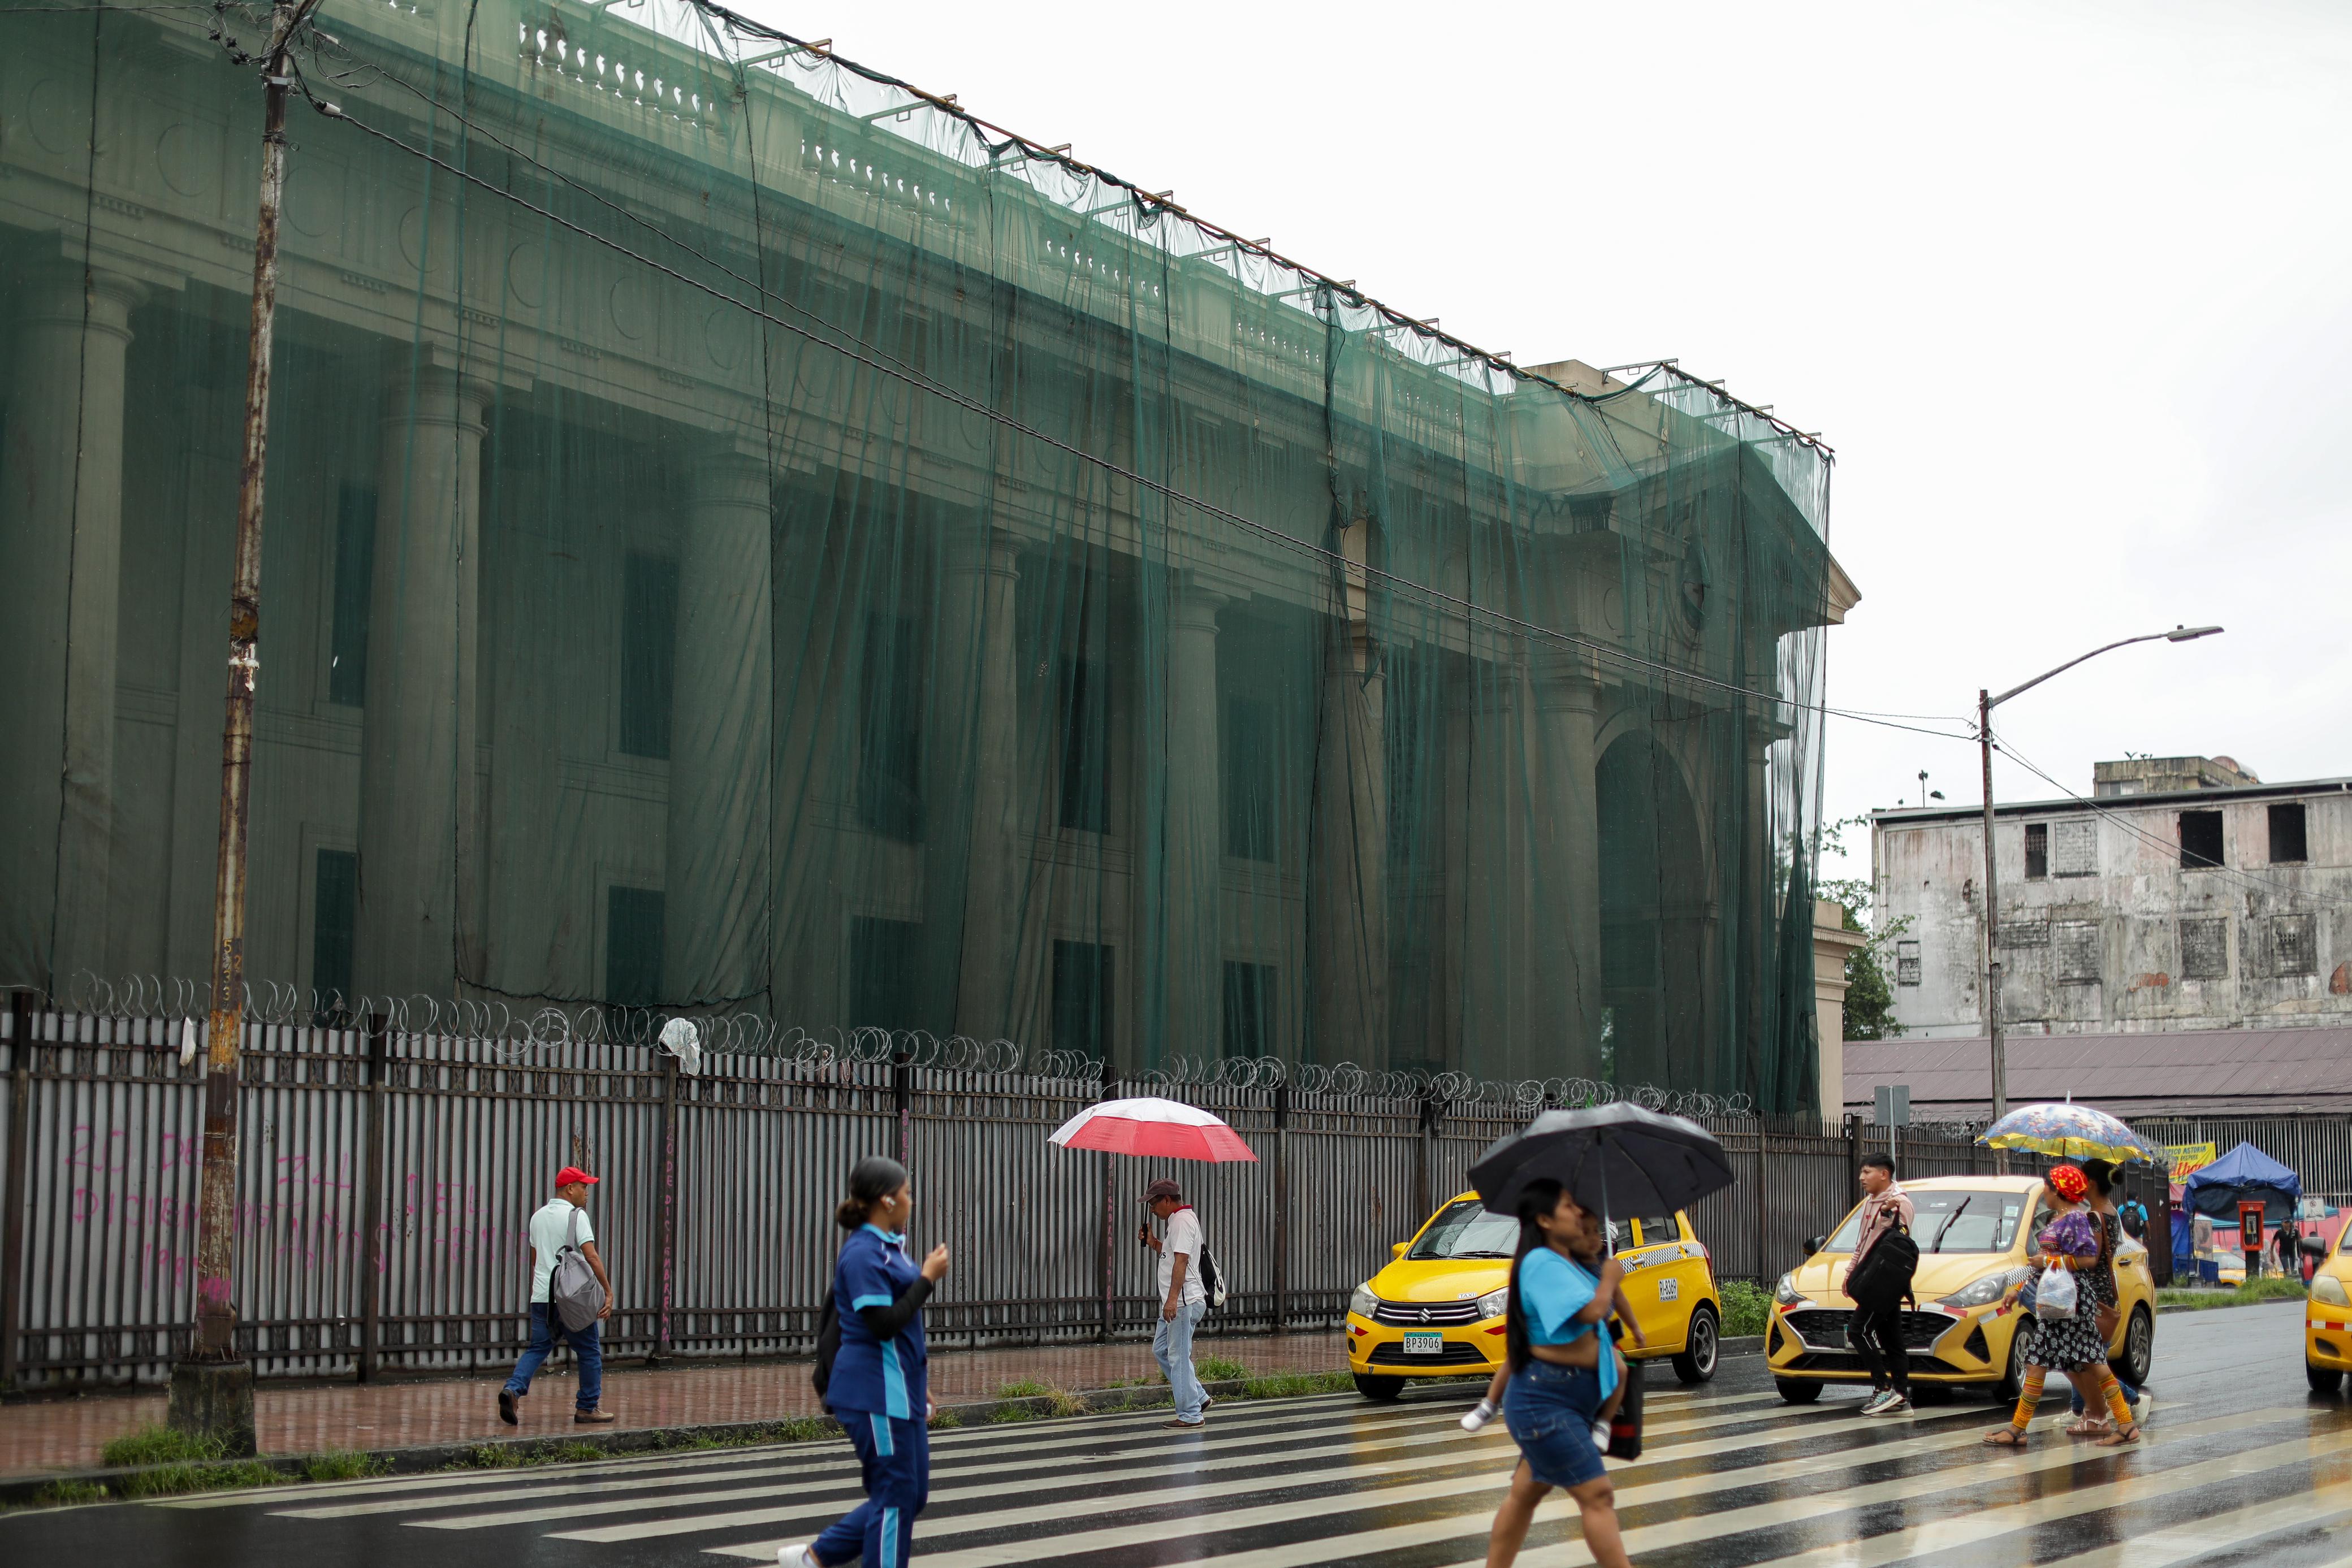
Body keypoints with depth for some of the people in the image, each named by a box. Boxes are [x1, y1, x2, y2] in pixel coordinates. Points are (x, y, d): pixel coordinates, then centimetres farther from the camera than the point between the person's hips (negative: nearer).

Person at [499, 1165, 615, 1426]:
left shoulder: (538, 1217, 14)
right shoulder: (576, 1215, -8)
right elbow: (592, 1257, -17)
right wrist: (609, 1292, -17)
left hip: (541, 1297, 6)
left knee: (537, 1348, 10)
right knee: (589, 1351, 6)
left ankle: (513, 1390, -12)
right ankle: (587, 1408, 10)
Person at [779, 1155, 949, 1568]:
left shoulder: (889, 1247, 13)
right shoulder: (862, 1254, -16)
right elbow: (883, 1325, -22)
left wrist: (918, 1386, 24)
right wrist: (928, 1278, -17)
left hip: (900, 1393, 10)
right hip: (876, 1395, -10)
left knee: (911, 1495, 12)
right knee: (896, 1497, -2)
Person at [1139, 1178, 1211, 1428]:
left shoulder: (1182, 1220, -13)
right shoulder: (1178, 1220, 20)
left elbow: (1181, 1261, -23)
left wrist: (1173, 1299, -28)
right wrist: (1153, 1243, 17)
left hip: (1184, 1301, -11)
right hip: (1175, 1301, 11)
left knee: (1179, 1356, -7)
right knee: (1160, 1350, 16)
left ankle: (1190, 1414, -3)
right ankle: (1199, 1397, 19)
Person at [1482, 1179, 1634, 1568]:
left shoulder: (1569, 1264, 14)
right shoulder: (1542, 1263, -17)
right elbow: (1592, 1311, -26)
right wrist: (1609, 1278, -7)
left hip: (1570, 1398, 10)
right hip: (1544, 1400, -10)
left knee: (1527, 1492, 16)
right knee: (1598, 1495, -13)